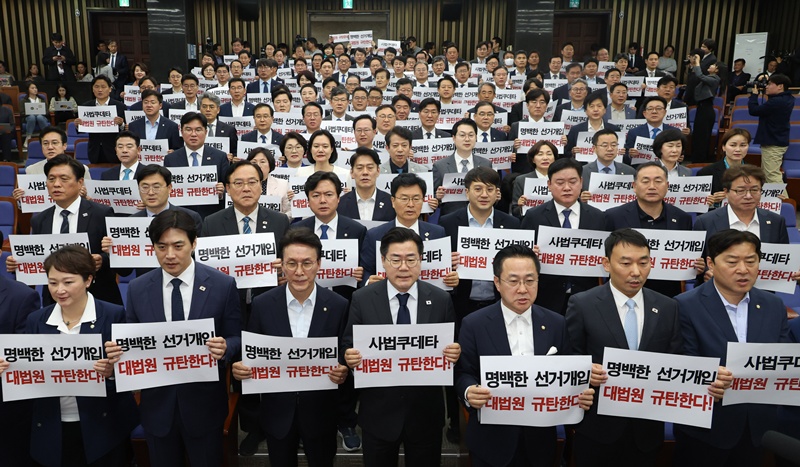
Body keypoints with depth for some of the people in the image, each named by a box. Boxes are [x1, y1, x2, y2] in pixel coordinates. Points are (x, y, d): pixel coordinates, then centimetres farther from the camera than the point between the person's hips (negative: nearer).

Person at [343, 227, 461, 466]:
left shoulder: (441, 300, -3)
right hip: (377, 413, 0)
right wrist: (350, 356, -23)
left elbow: (452, 348, 3)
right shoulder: (362, 299, -5)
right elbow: (349, 346, -1)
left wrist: (454, 354, -19)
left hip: (425, 413, 1)